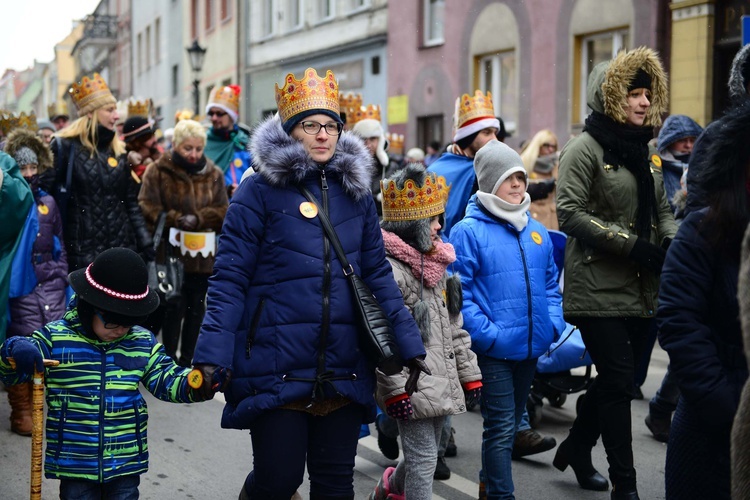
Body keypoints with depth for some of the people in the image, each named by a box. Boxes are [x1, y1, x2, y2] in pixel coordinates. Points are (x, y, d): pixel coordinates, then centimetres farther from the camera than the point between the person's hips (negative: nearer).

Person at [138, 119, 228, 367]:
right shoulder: (158, 171, -3)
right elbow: (148, 208, -10)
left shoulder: (213, 174, 7)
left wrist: (197, 219, -17)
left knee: (196, 309, 13)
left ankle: (188, 360, 25)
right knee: (173, 309, -2)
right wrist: (176, 219, -23)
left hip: (203, 254, 4)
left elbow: (222, 211, 1)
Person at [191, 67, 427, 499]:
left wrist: (408, 342, 5)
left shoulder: (356, 193, 10)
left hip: (343, 373, 4)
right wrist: (212, 355, -17)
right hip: (277, 370, -4)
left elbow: (378, 275, 13)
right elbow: (229, 280, -8)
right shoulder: (260, 192, -4)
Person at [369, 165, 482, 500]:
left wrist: (469, 372, 17)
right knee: (423, 458, -5)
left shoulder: (436, 264, 14)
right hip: (412, 384, -9)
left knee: (425, 453, 19)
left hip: (440, 381, 9)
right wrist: (394, 389, -22)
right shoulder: (389, 268, -16)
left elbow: (454, 325, 19)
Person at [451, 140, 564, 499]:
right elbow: (459, 293, -14)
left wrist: (553, 323, 3)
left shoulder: (536, 231, 10)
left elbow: (551, 284, 18)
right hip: (493, 350, -6)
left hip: (532, 347, 7)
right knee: (501, 427, -5)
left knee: (511, 423, 19)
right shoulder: (468, 231, -10)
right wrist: (488, 333, -20)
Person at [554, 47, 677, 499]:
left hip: (641, 288, 7)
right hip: (599, 287, -7)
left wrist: (672, 241, -2)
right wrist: (633, 245, -20)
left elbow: (662, 211, 21)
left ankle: (576, 450, 34)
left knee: (616, 379, 15)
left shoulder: (646, 152, 14)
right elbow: (571, 214, -16)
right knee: (619, 381, -6)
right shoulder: (587, 149, -8)